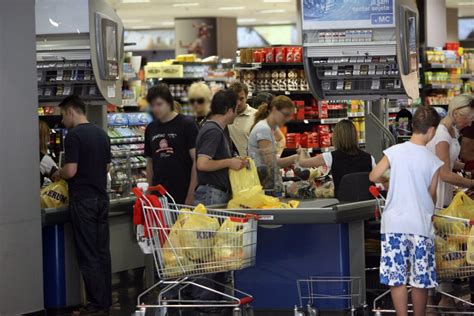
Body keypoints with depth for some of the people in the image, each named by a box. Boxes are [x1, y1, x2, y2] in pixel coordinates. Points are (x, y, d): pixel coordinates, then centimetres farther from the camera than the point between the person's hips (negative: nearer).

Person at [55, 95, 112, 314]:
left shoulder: (74, 135, -14)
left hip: (83, 200, -8)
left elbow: (71, 170, -19)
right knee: (102, 251, 11)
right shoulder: (101, 134, 11)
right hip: (101, 197, 8)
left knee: (88, 255, -4)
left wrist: (58, 174, 0)